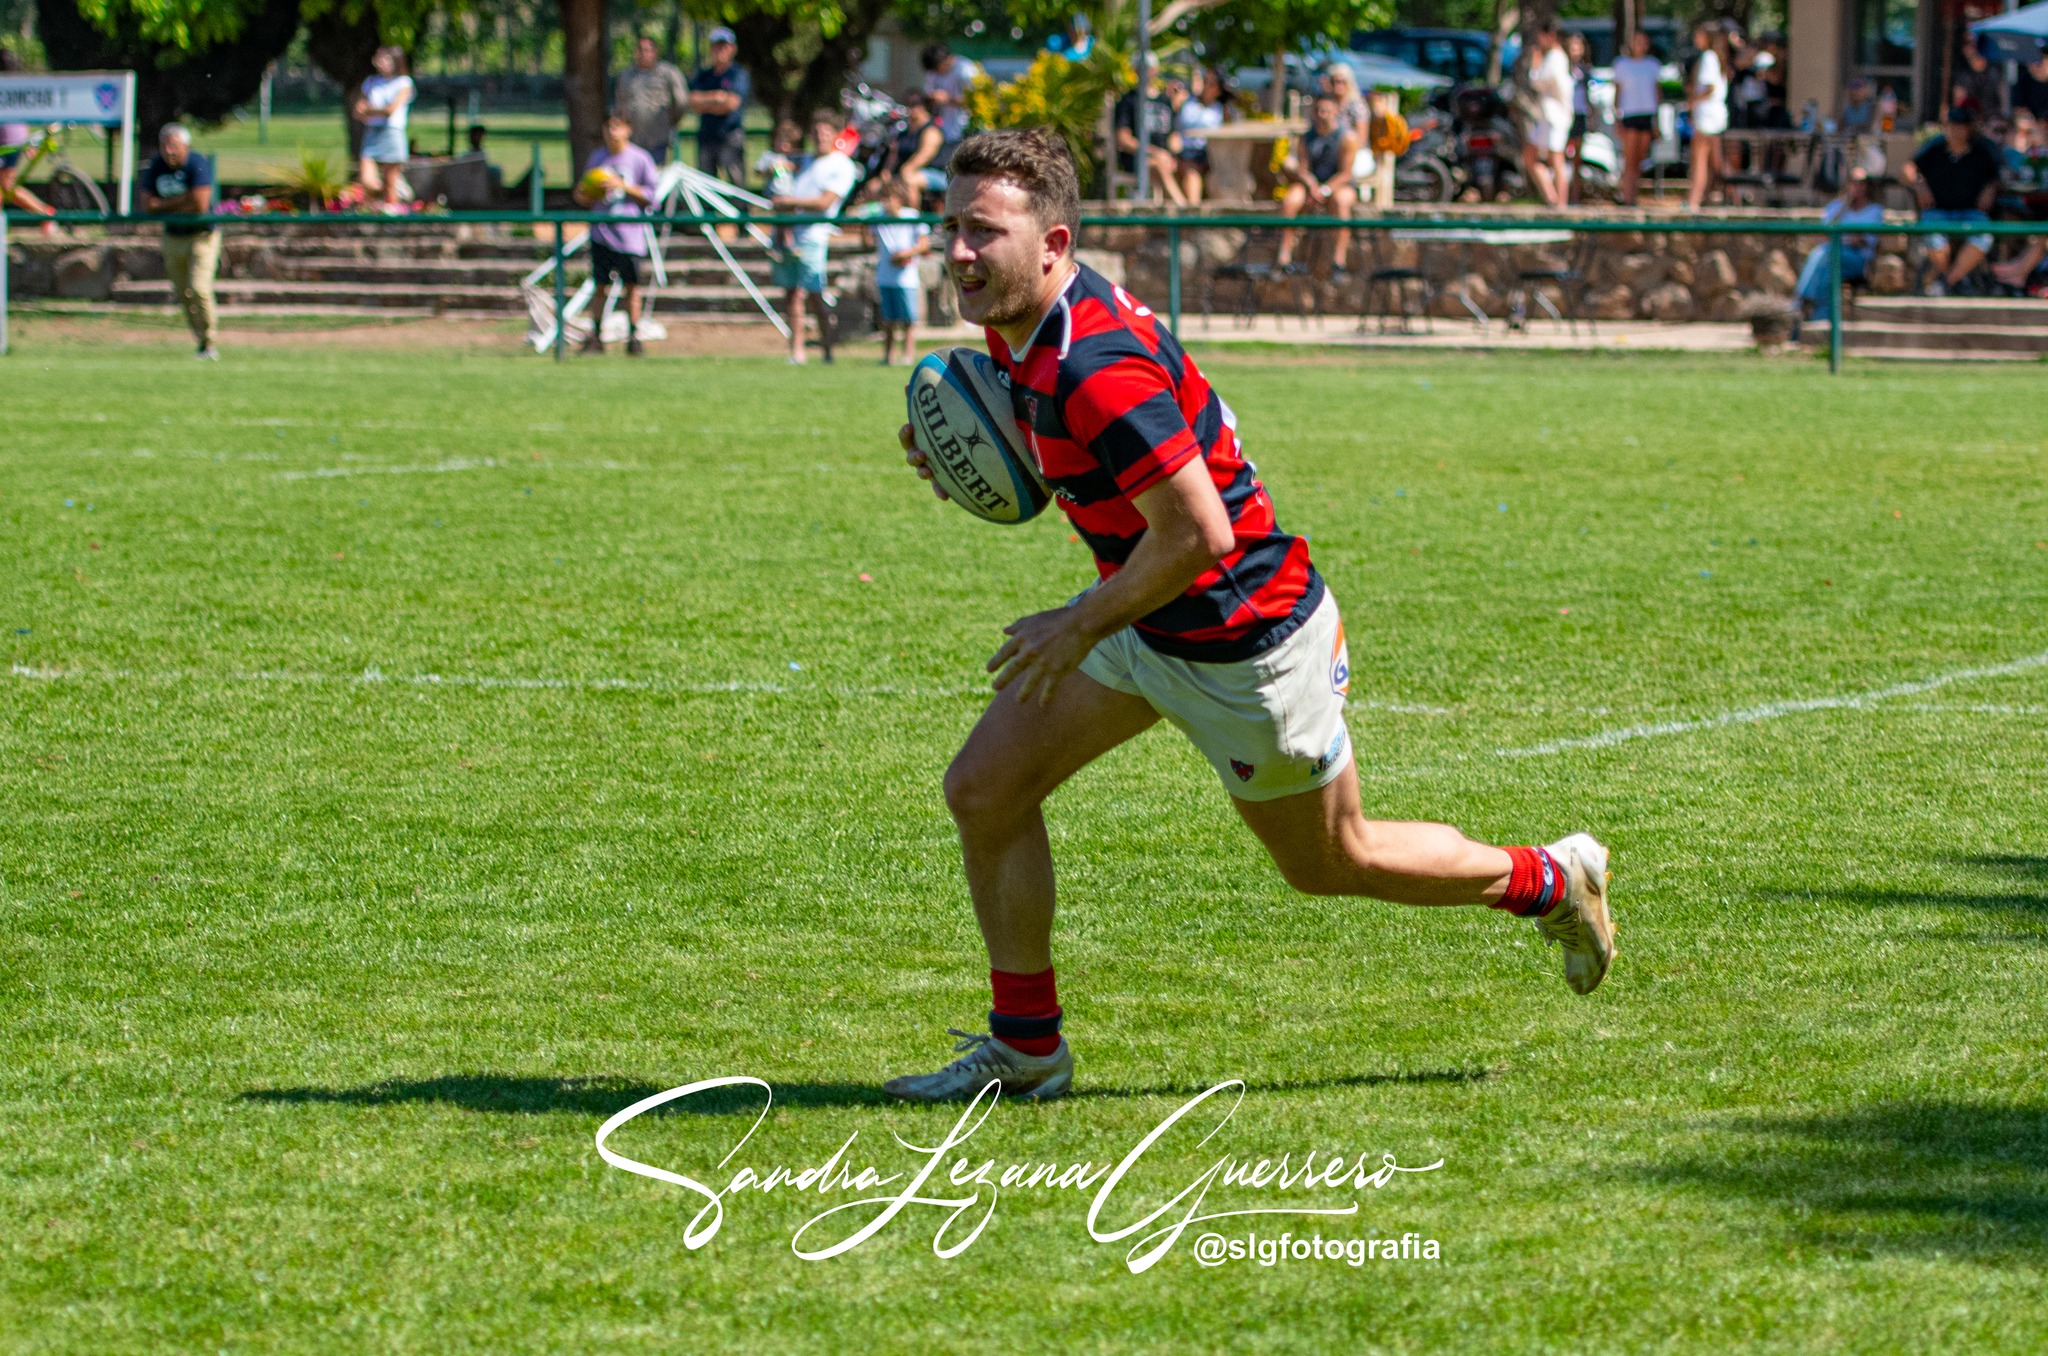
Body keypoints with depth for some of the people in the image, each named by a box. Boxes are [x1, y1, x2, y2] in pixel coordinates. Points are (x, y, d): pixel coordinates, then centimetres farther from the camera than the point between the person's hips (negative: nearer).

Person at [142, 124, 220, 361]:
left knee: (199, 289, -17)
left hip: (202, 236, -6)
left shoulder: (197, 165, -18)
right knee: (182, 295, 8)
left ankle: (209, 344, -4)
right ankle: (201, 341, 23)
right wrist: (183, 199, -16)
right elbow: (147, 205, -8)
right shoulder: (155, 167, -3)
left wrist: (166, 206, -13)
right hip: (172, 238, 6)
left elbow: (200, 205, -27)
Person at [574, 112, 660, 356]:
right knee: (600, 284, -1)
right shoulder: (597, 158, 8)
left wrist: (623, 186, -14)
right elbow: (585, 200, 16)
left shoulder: (640, 158, -1)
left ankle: (633, 336, 7)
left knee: (631, 285, 0)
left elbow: (650, 196, -2)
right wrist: (582, 195, -8)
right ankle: (595, 336, 6)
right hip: (602, 232, 2)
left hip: (630, 233, -2)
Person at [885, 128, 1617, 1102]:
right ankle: (1025, 1047, 13)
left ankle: (1553, 882, 36)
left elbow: (1198, 535, -33)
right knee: (984, 790, 0)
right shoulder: (1022, 333, -3)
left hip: (1246, 644, -9)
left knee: (1333, 862, 13)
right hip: (1145, 622, 9)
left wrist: (1083, 627, -21)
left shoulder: (1096, 367, -33)